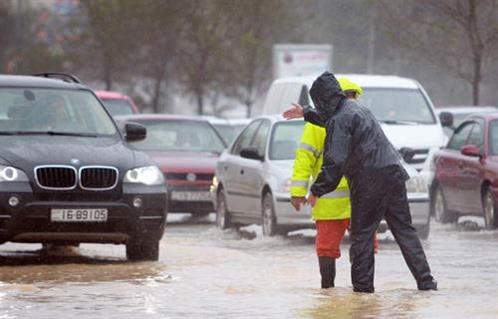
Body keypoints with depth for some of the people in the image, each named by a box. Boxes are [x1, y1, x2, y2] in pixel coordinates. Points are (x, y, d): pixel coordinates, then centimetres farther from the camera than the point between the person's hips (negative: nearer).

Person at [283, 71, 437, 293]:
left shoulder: (339, 121, -11)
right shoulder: (355, 107, 19)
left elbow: (335, 161, -17)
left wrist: (317, 190, -10)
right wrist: (306, 114, 53)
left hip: (369, 180, -8)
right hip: (393, 173, 8)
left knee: (361, 233, 3)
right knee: (404, 230, 8)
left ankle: (363, 283, 4)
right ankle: (425, 281, 3)